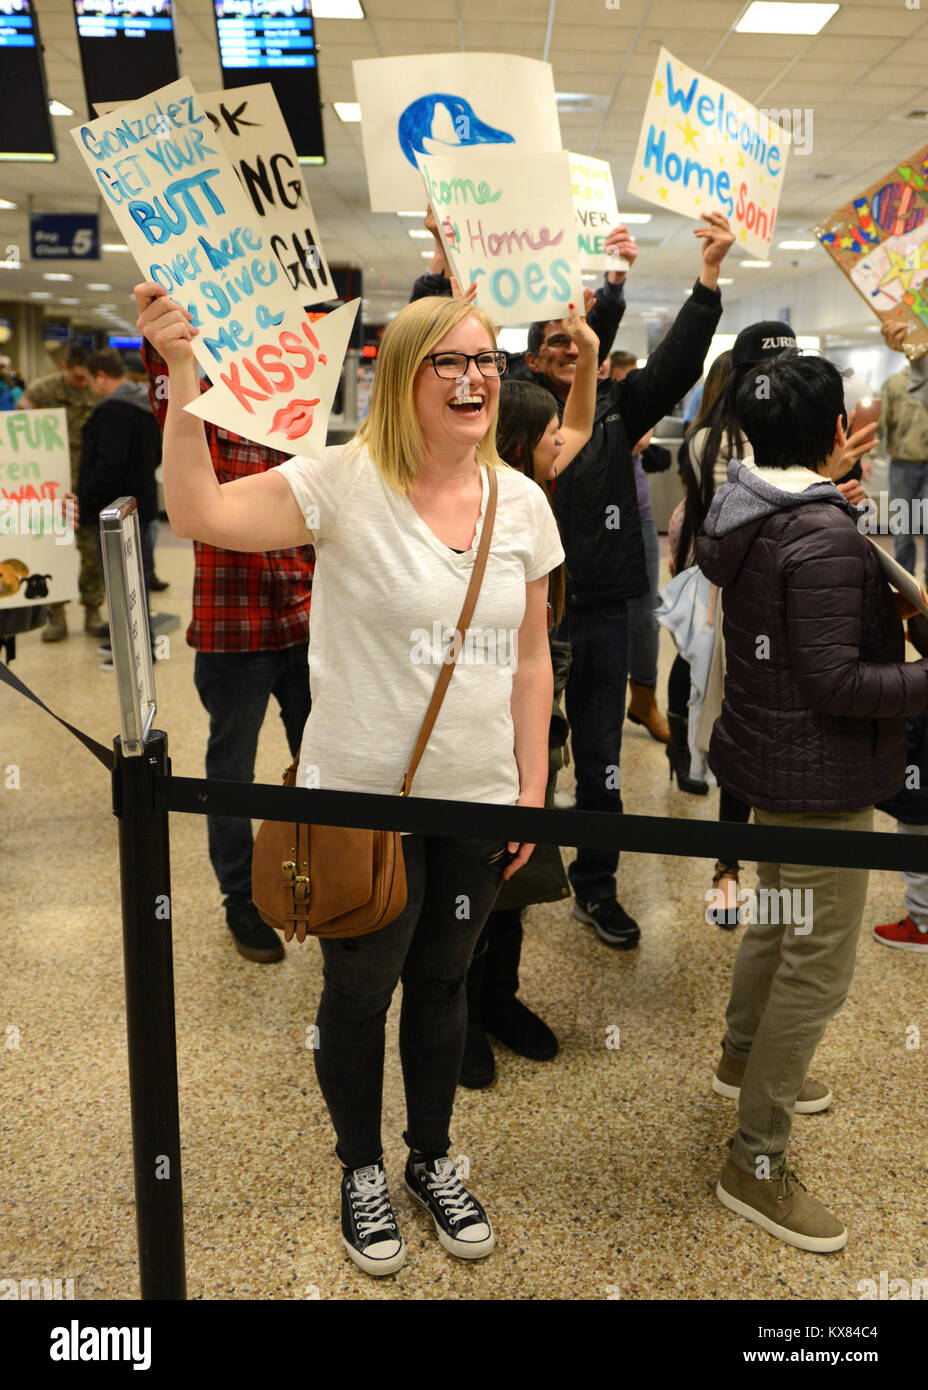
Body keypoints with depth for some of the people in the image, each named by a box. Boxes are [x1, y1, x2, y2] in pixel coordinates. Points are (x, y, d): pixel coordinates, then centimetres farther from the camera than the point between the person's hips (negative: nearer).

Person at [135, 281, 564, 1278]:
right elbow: (200, 513, -23)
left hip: (477, 801, 4)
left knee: (442, 983, 20)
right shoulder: (345, 483, -12)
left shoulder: (521, 501, 1)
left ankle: (432, 1159, 44)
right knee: (357, 992, 15)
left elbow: (530, 659, 6)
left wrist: (533, 789, 5)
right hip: (361, 797, -3)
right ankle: (362, 1170, 41)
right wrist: (182, 371, -30)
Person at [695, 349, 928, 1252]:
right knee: (817, 967, 0)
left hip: (765, 753, 10)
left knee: (778, 918, 28)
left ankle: (743, 1059, 49)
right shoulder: (826, 539, -25)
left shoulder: (736, 510, 1)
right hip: (820, 777, -10)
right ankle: (755, 1164, 12)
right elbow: (835, 682, -25)